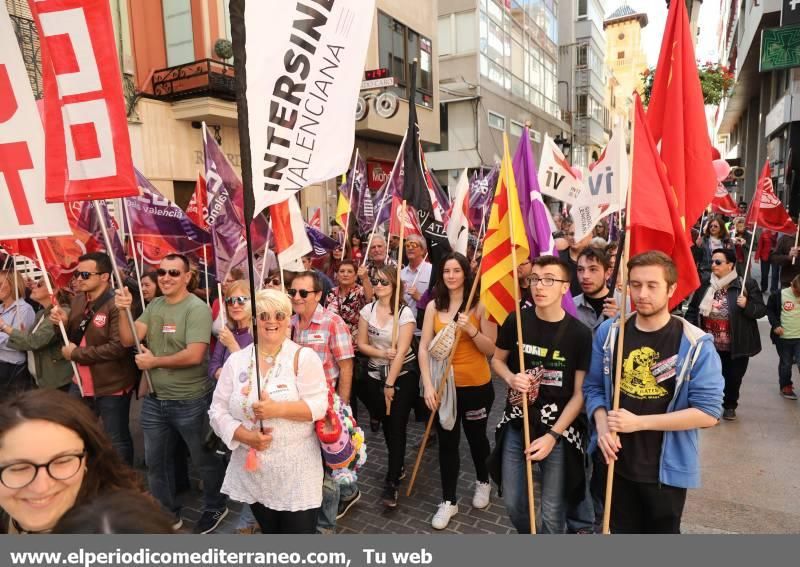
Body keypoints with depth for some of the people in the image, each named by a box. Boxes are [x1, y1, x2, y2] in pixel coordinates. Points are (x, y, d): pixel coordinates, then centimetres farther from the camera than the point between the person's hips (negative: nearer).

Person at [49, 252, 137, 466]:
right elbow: (74, 337, 16)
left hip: (111, 385, -8)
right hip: (81, 382, 8)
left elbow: (119, 347, -28)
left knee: (117, 440, 10)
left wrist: (76, 354, -19)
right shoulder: (78, 300, 5)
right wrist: (63, 323, -6)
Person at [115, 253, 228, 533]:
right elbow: (128, 339, -1)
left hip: (190, 401, -7)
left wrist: (154, 362, -14)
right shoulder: (154, 306, 4)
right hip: (154, 399, 7)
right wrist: (123, 311, -17)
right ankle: (167, 513, 41)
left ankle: (215, 507, 36)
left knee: (203, 459, 12)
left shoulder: (197, 308, -18)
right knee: (155, 461, 20)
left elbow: (194, 355, -26)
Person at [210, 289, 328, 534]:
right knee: (268, 530, 21)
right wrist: (244, 435, -14)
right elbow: (217, 409, 2)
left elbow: (319, 406, -13)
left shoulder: (303, 357, -7)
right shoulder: (236, 360, 3)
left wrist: (278, 409, -25)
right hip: (252, 471, 4)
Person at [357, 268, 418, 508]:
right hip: (375, 375, 4)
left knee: (397, 427, -4)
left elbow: (401, 351, -17)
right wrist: (382, 353, -18)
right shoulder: (367, 310, -1)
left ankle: (392, 482, 6)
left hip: (403, 375, -4)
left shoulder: (405, 312, -14)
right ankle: (398, 466, 39)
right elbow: (361, 344, 0)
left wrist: (390, 384, -18)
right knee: (386, 424, 16)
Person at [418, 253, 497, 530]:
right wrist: (428, 385, -15)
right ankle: (448, 501, 26)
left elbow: (490, 349, -10)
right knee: (447, 443, 9)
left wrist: (471, 330, -27)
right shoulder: (433, 306, -3)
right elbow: (423, 348, -7)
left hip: (476, 385, -2)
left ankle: (483, 482, 46)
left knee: (476, 436, 19)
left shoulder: (480, 305, -10)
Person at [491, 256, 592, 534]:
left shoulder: (580, 333, -12)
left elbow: (580, 393, -9)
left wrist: (553, 435, -16)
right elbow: (497, 360, 10)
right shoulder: (515, 321, -6)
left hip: (560, 432, -2)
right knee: (514, 504, 16)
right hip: (517, 426, 3)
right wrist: (511, 378, -13)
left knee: (553, 514, 10)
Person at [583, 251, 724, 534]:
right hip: (615, 461, 3)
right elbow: (593, 386, 1)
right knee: (620, 529, 23)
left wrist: (638, 422, -21)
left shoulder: (696, 345, -14)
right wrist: (602, 426, -17)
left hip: (666, 468, -2)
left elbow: (708, 412, -17)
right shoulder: (608, 332, -4)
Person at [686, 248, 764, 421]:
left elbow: (761, 310, -7)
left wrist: (747, 305, -27)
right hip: (710, 345, 2)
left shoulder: (747, 284, -9)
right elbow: (692, 310, 8)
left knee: (733, 378, 14)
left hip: (736, 346, -2)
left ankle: (730, 406, 38)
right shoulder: (705, 285, 0)